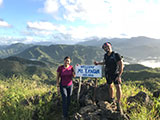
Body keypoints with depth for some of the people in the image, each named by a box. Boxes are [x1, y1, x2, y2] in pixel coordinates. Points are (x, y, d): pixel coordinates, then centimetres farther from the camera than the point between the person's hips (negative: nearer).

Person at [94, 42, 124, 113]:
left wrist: (119, 76, -24)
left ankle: (118, 105, -9)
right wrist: (98, 63, 5)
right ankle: (111, 99, 37)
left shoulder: (116, 55, -17)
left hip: (116, 74, -5)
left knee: (118, 87, -15)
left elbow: (121, 65, -18)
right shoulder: (105, 56, 1)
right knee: (110, 86, 17)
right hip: (108, 74, 6)